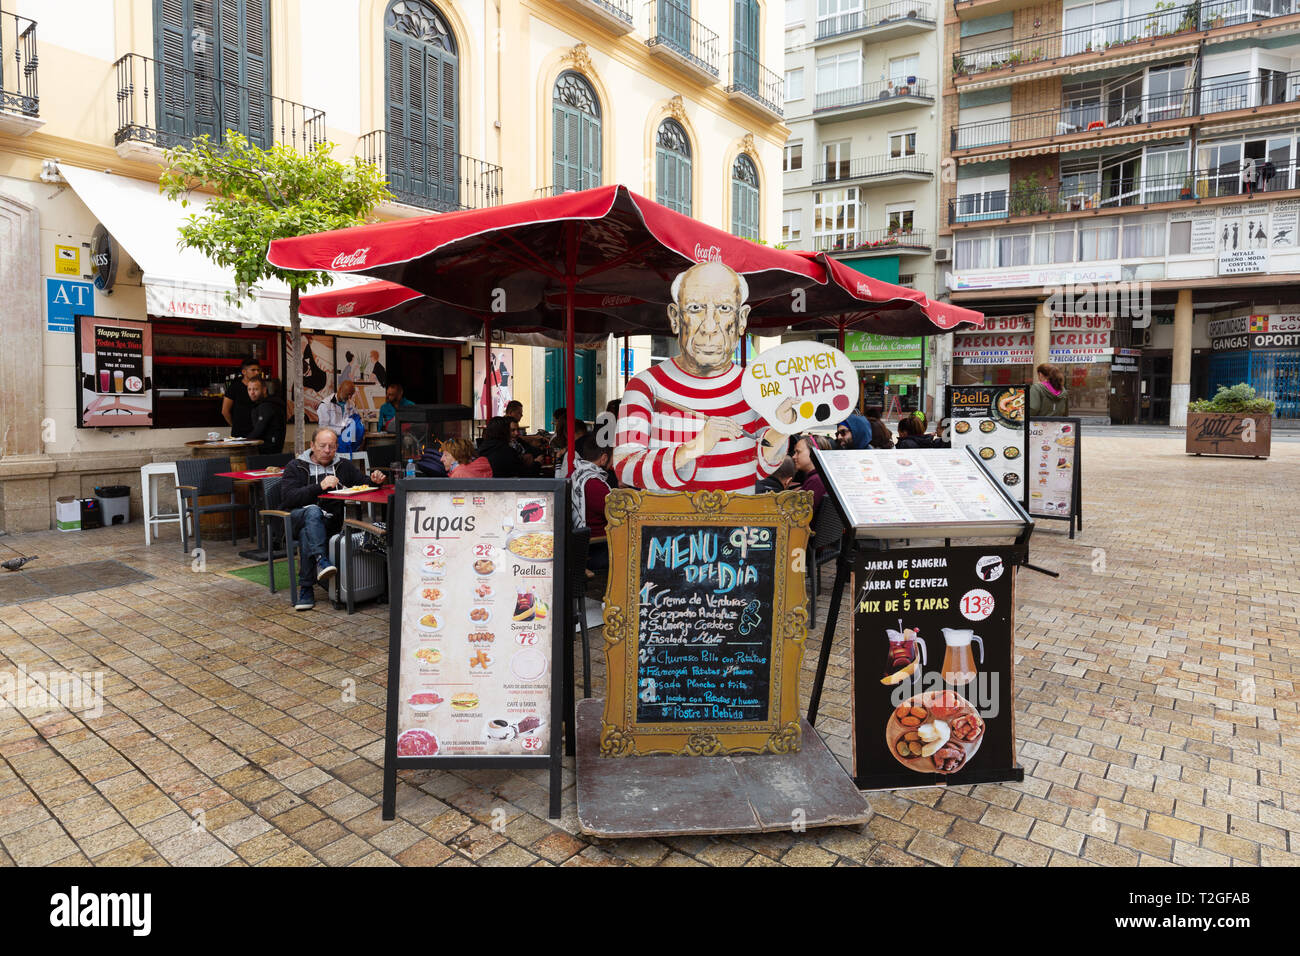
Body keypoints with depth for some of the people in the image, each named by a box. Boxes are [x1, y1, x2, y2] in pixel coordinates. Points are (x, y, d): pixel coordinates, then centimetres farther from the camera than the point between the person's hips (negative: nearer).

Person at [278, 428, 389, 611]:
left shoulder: (344, 466, 20)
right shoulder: (296, 467, 10)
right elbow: (288, 498, -6)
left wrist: (375, 481, -6)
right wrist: (319, 487, -20)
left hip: (332, 521, 3)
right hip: (299, 517, -2)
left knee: (307, 532, -31)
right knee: (313, 511, -36)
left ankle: (306, 588, -27)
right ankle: (322, 560, -49)